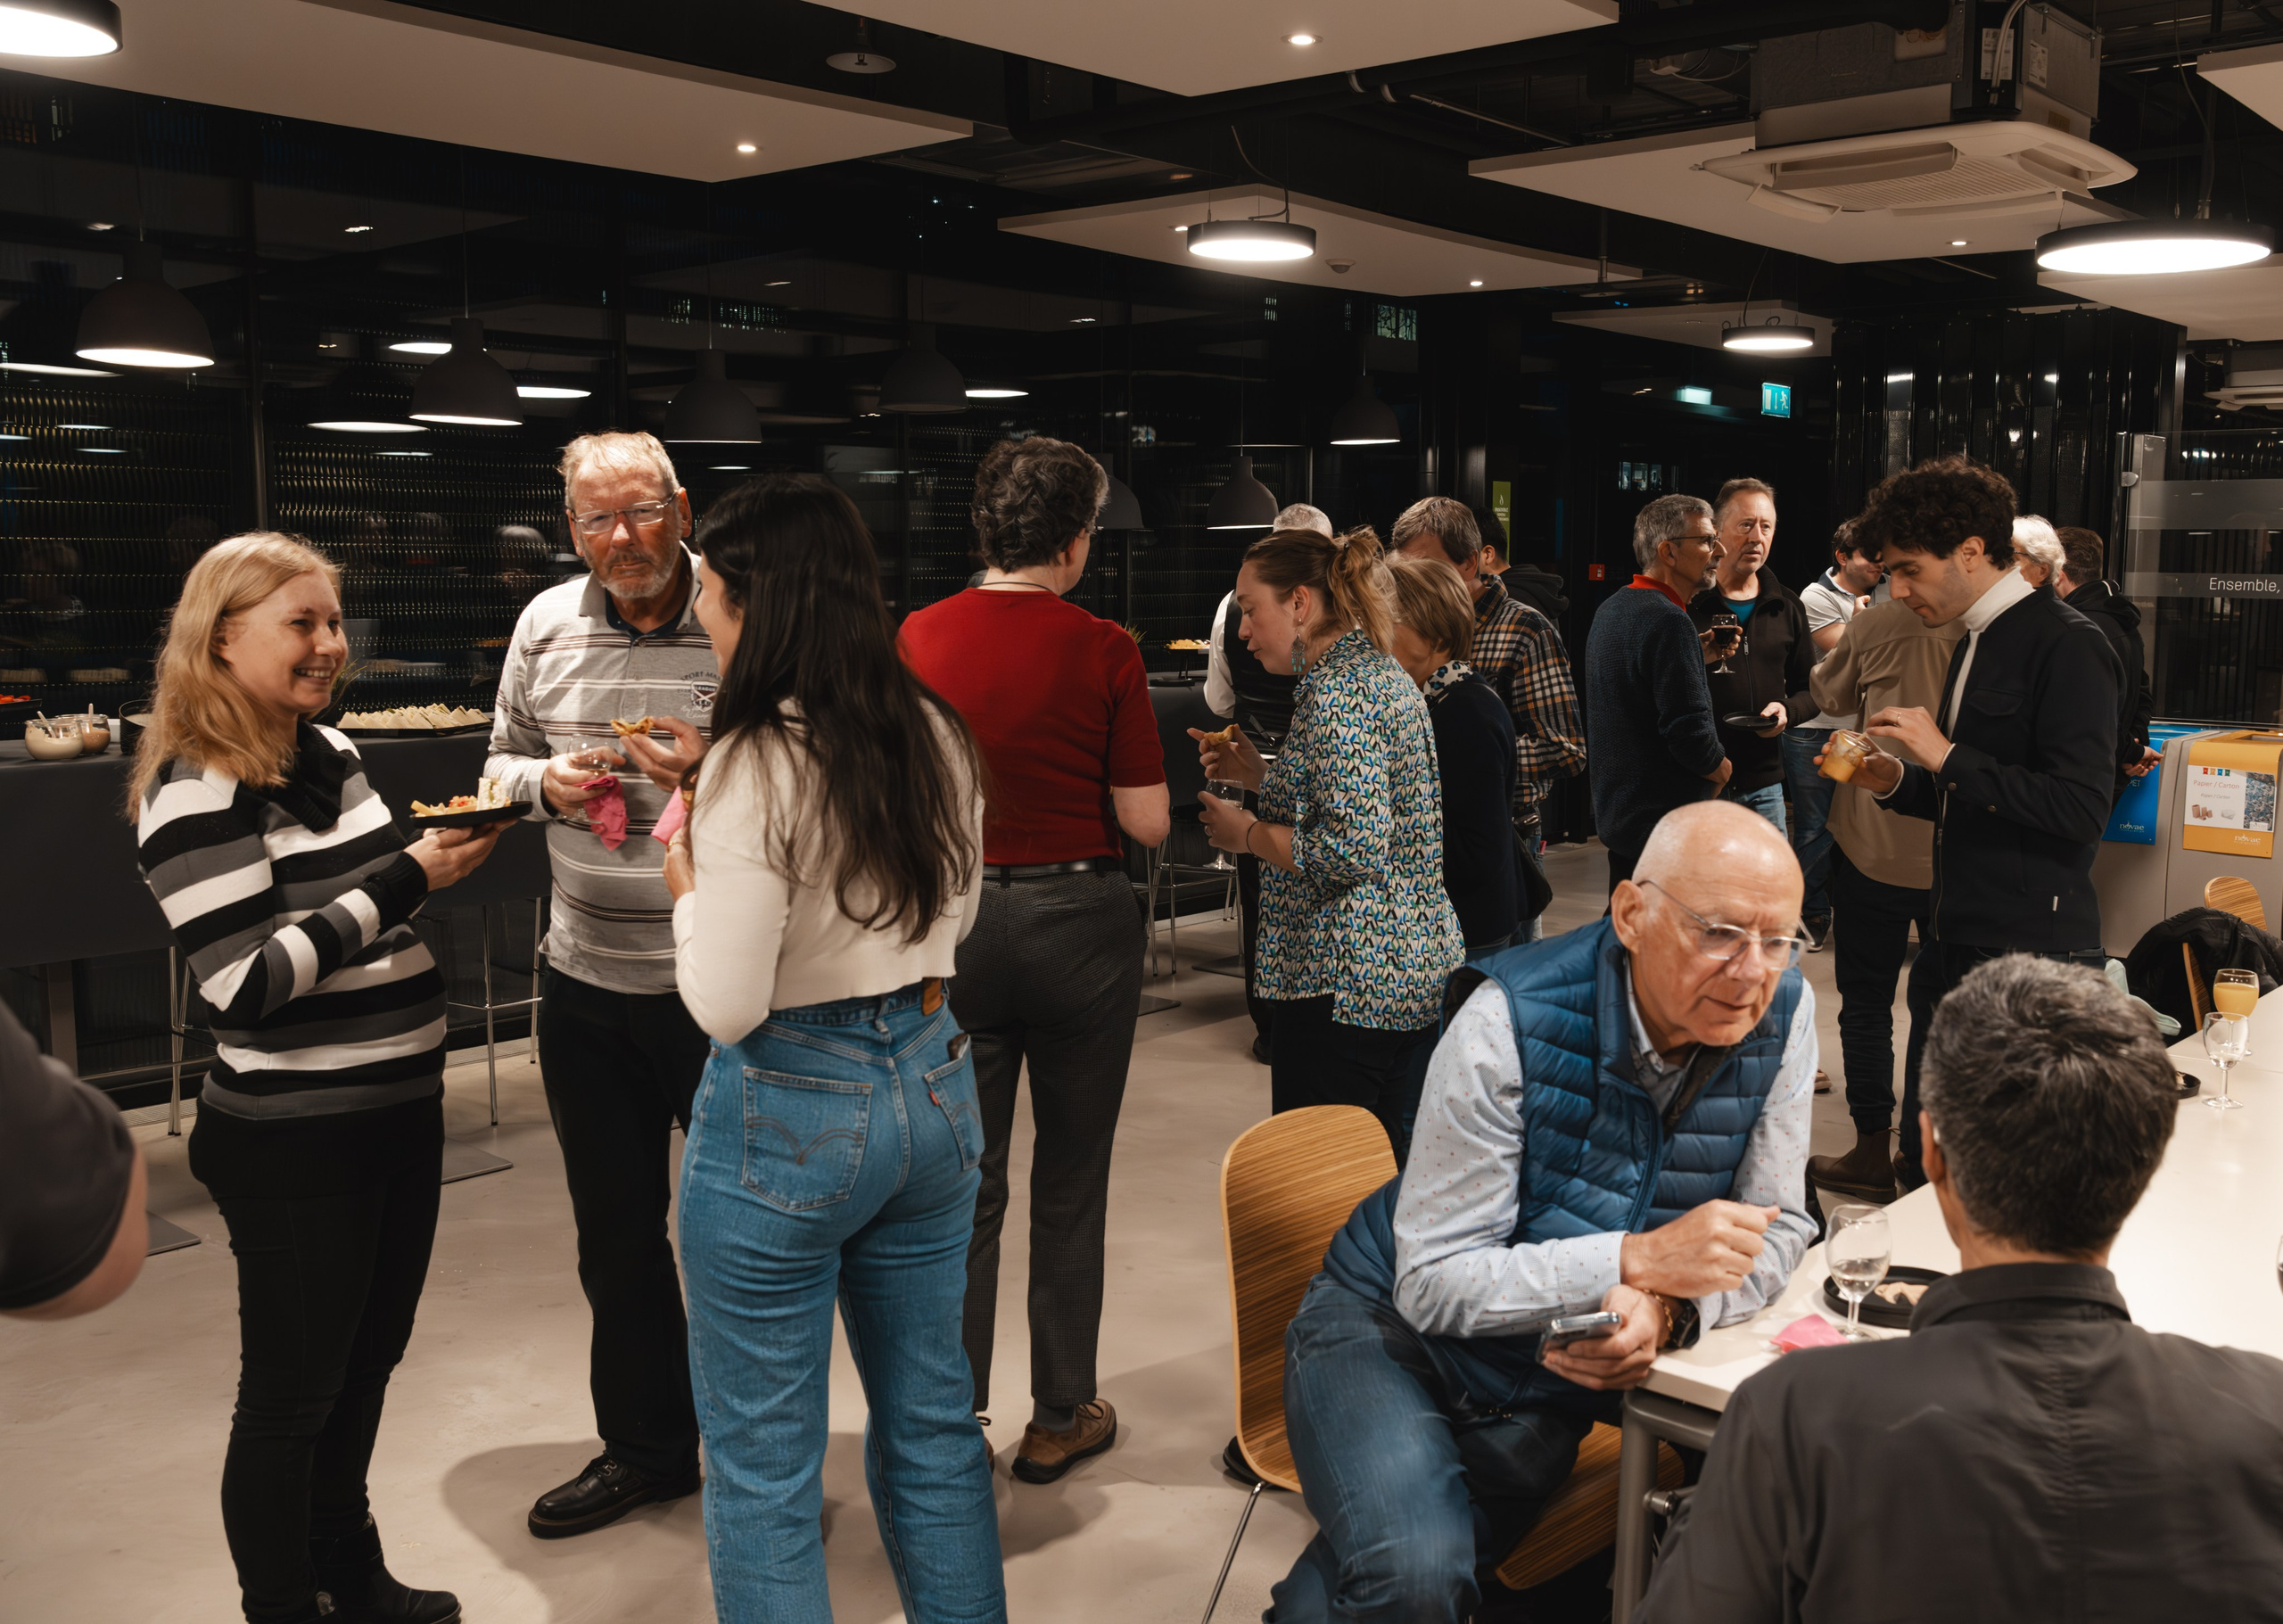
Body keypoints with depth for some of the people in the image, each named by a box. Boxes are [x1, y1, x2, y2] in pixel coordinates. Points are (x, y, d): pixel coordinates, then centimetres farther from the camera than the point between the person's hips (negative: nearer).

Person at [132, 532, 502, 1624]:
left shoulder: (331, 754, 6)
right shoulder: (197, 794, -17)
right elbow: (248, 984, -24)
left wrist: (450, 845, 4)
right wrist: (408, 879, -24)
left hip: (401, 1112, 8)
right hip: (295, 1145, -8)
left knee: (367, 1364, 22)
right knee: (291, 1396, 8)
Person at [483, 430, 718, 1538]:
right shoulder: (546, 625, 5)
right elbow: (503, 760, 16)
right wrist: (547, 780, -6)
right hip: (587, 980, 5)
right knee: (615, 1227, 17)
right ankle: (645, 1446, 36)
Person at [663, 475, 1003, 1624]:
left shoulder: (756, 764, -20)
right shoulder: (936, 737, 1)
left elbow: (726, 1006, -19)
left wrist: (687, 883, -3)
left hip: (790, 1113, -7)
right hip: (933, 1085, 7)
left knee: (761, 1462, 11)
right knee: (933, 1420, 21)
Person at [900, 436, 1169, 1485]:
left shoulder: (919, 639, -3)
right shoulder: (1102, 651, -11)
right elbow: (1147, 822, -11)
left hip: (955, 918, 2)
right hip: (1078, 919, -2)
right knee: (1070, 1188, 12)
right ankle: (1059, 1419, 23)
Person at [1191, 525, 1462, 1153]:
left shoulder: (1336, 691, -17)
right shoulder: (1384, 673, 14)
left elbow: (1353, 852, -24)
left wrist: (1247, 833, -10)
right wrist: (1258, 773, 15)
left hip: (1346, 987, -10)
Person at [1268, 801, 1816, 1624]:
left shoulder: (1782, 1012, -10)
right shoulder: (1511, 1022, -23)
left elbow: (1776, 1230, -3)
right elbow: (1432, 1284, -21)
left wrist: (1666, 1308, -25)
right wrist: (1637, 1258, -31)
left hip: (1559, 1369, 4)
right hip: (1395, 1324, -4)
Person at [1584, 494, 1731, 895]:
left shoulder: (1611, 609, 11)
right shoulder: (1669, 622, -20)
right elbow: (1690, 734, -24)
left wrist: (1696, 658, 12)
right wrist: (1721, 769, -4)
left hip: (1616, 814, 10)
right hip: (1666, 827, -10)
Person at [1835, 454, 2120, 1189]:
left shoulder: (2065, 645, -13)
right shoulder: (1975, 645, 17)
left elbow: (2080, 809, -21)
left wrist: (1948, 757, -19)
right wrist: (1897, 783, 7)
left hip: (2033, 954, -9)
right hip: (1955, 943, 9)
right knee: (1925, 1163, 13)